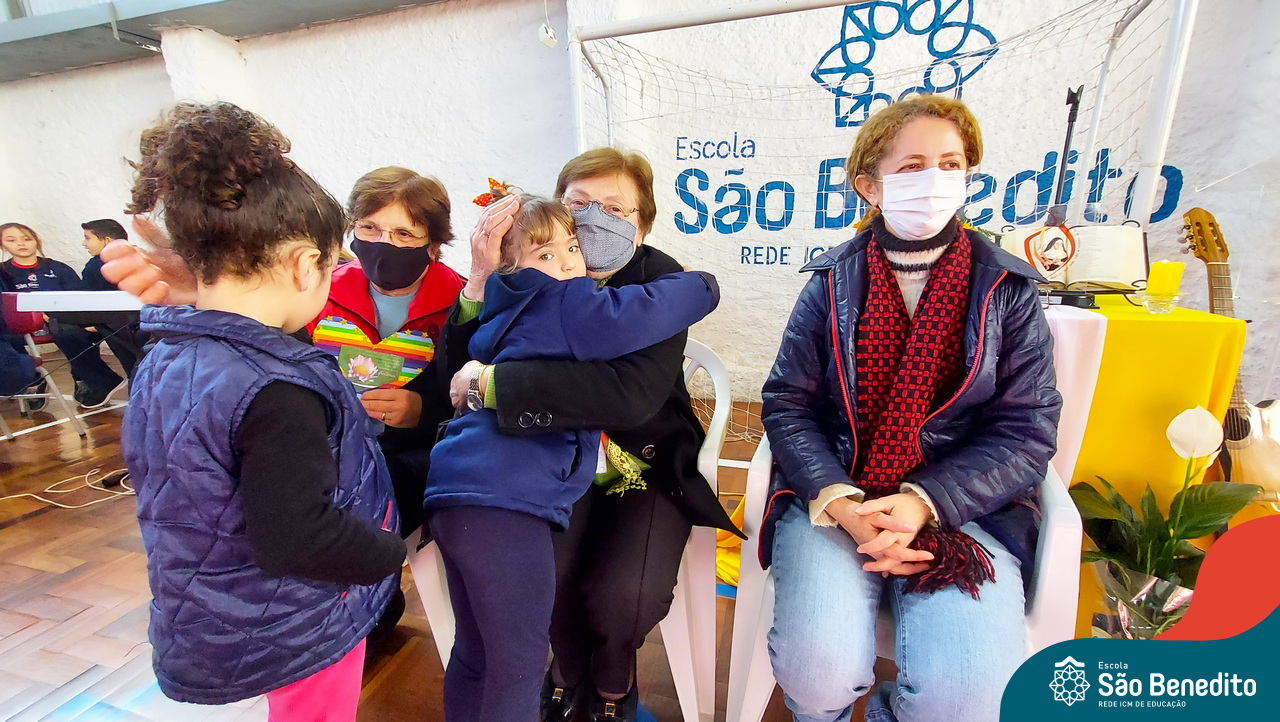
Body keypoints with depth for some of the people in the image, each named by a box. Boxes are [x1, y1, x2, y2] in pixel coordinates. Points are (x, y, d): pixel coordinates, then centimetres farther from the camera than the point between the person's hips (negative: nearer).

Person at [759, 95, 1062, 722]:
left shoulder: (1006, 290, 4)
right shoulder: (834, 283, 3)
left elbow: (1026, 430, 0)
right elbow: (787, 404, -2)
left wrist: (923, 502, -15)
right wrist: (840, 501, -16)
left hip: (964, 504, 1)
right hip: (832, 499, 0)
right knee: (818, 670, -21)